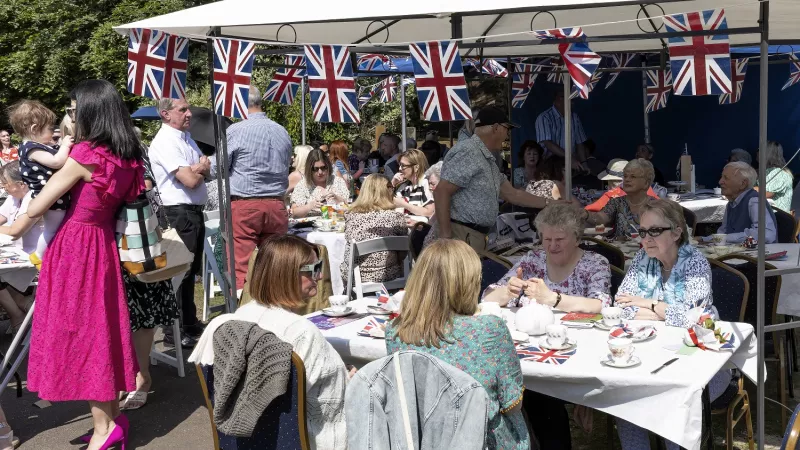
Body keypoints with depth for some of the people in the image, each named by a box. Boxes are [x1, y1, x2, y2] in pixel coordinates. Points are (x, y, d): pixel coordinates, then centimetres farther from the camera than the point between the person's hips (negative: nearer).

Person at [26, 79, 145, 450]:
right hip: (102, 244, 7)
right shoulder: (127, 157, 3)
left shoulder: (84, 155, -17)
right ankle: (112, 416, 21)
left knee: (77, 332, 1)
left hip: (75, 246, -7)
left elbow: (35, 210, -12)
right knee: (100, 329, 14)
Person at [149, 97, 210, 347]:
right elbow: (190, 180, -20)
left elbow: (207, 169, 11)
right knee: (180, 271, -6)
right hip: (178, 213, -10)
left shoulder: (187, 137, 15)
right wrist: (200, 169, 1)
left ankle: (190, 323, 30)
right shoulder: (165, 141, -14)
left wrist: (198, 168, -11)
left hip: (194, 212, 10)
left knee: (191, 270, 18)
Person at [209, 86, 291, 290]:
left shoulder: (236, 131, -8)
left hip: (244, 205, -5)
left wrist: (204, 167, 18)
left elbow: (215, 170, -3)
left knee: (241, 266, -2)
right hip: (276, 205, 5)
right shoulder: (282, 132, 9)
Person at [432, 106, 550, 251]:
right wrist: (445, 236, -22)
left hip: (475, 237, 10)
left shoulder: (487, 160, 21)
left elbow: (512, 194, 28)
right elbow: (441, 192, -19)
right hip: (459, 236, -10)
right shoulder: (468, 152, -12)